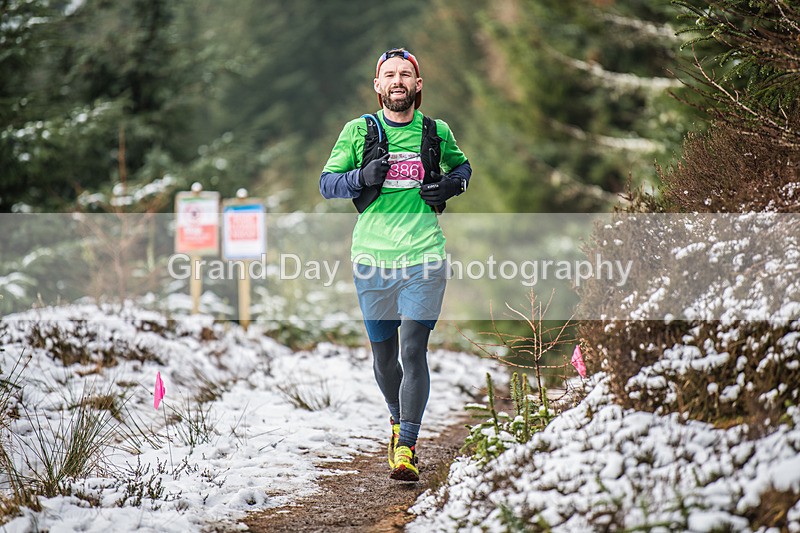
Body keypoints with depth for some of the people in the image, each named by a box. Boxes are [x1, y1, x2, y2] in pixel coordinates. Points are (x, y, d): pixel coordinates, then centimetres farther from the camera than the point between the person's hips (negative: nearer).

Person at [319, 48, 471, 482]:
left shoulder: (437, 132, 7)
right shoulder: (359, 130, 3)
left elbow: (461, 167, 25)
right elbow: (327, 182, 5)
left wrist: (450, 185, 2)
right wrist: (363, 177, -15)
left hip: (423, 256, -1)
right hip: (372, 257, 1)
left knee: (413, 352, -10)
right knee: (383, 354, 12)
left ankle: (406, 449, -9)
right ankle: (398, 420, 39)